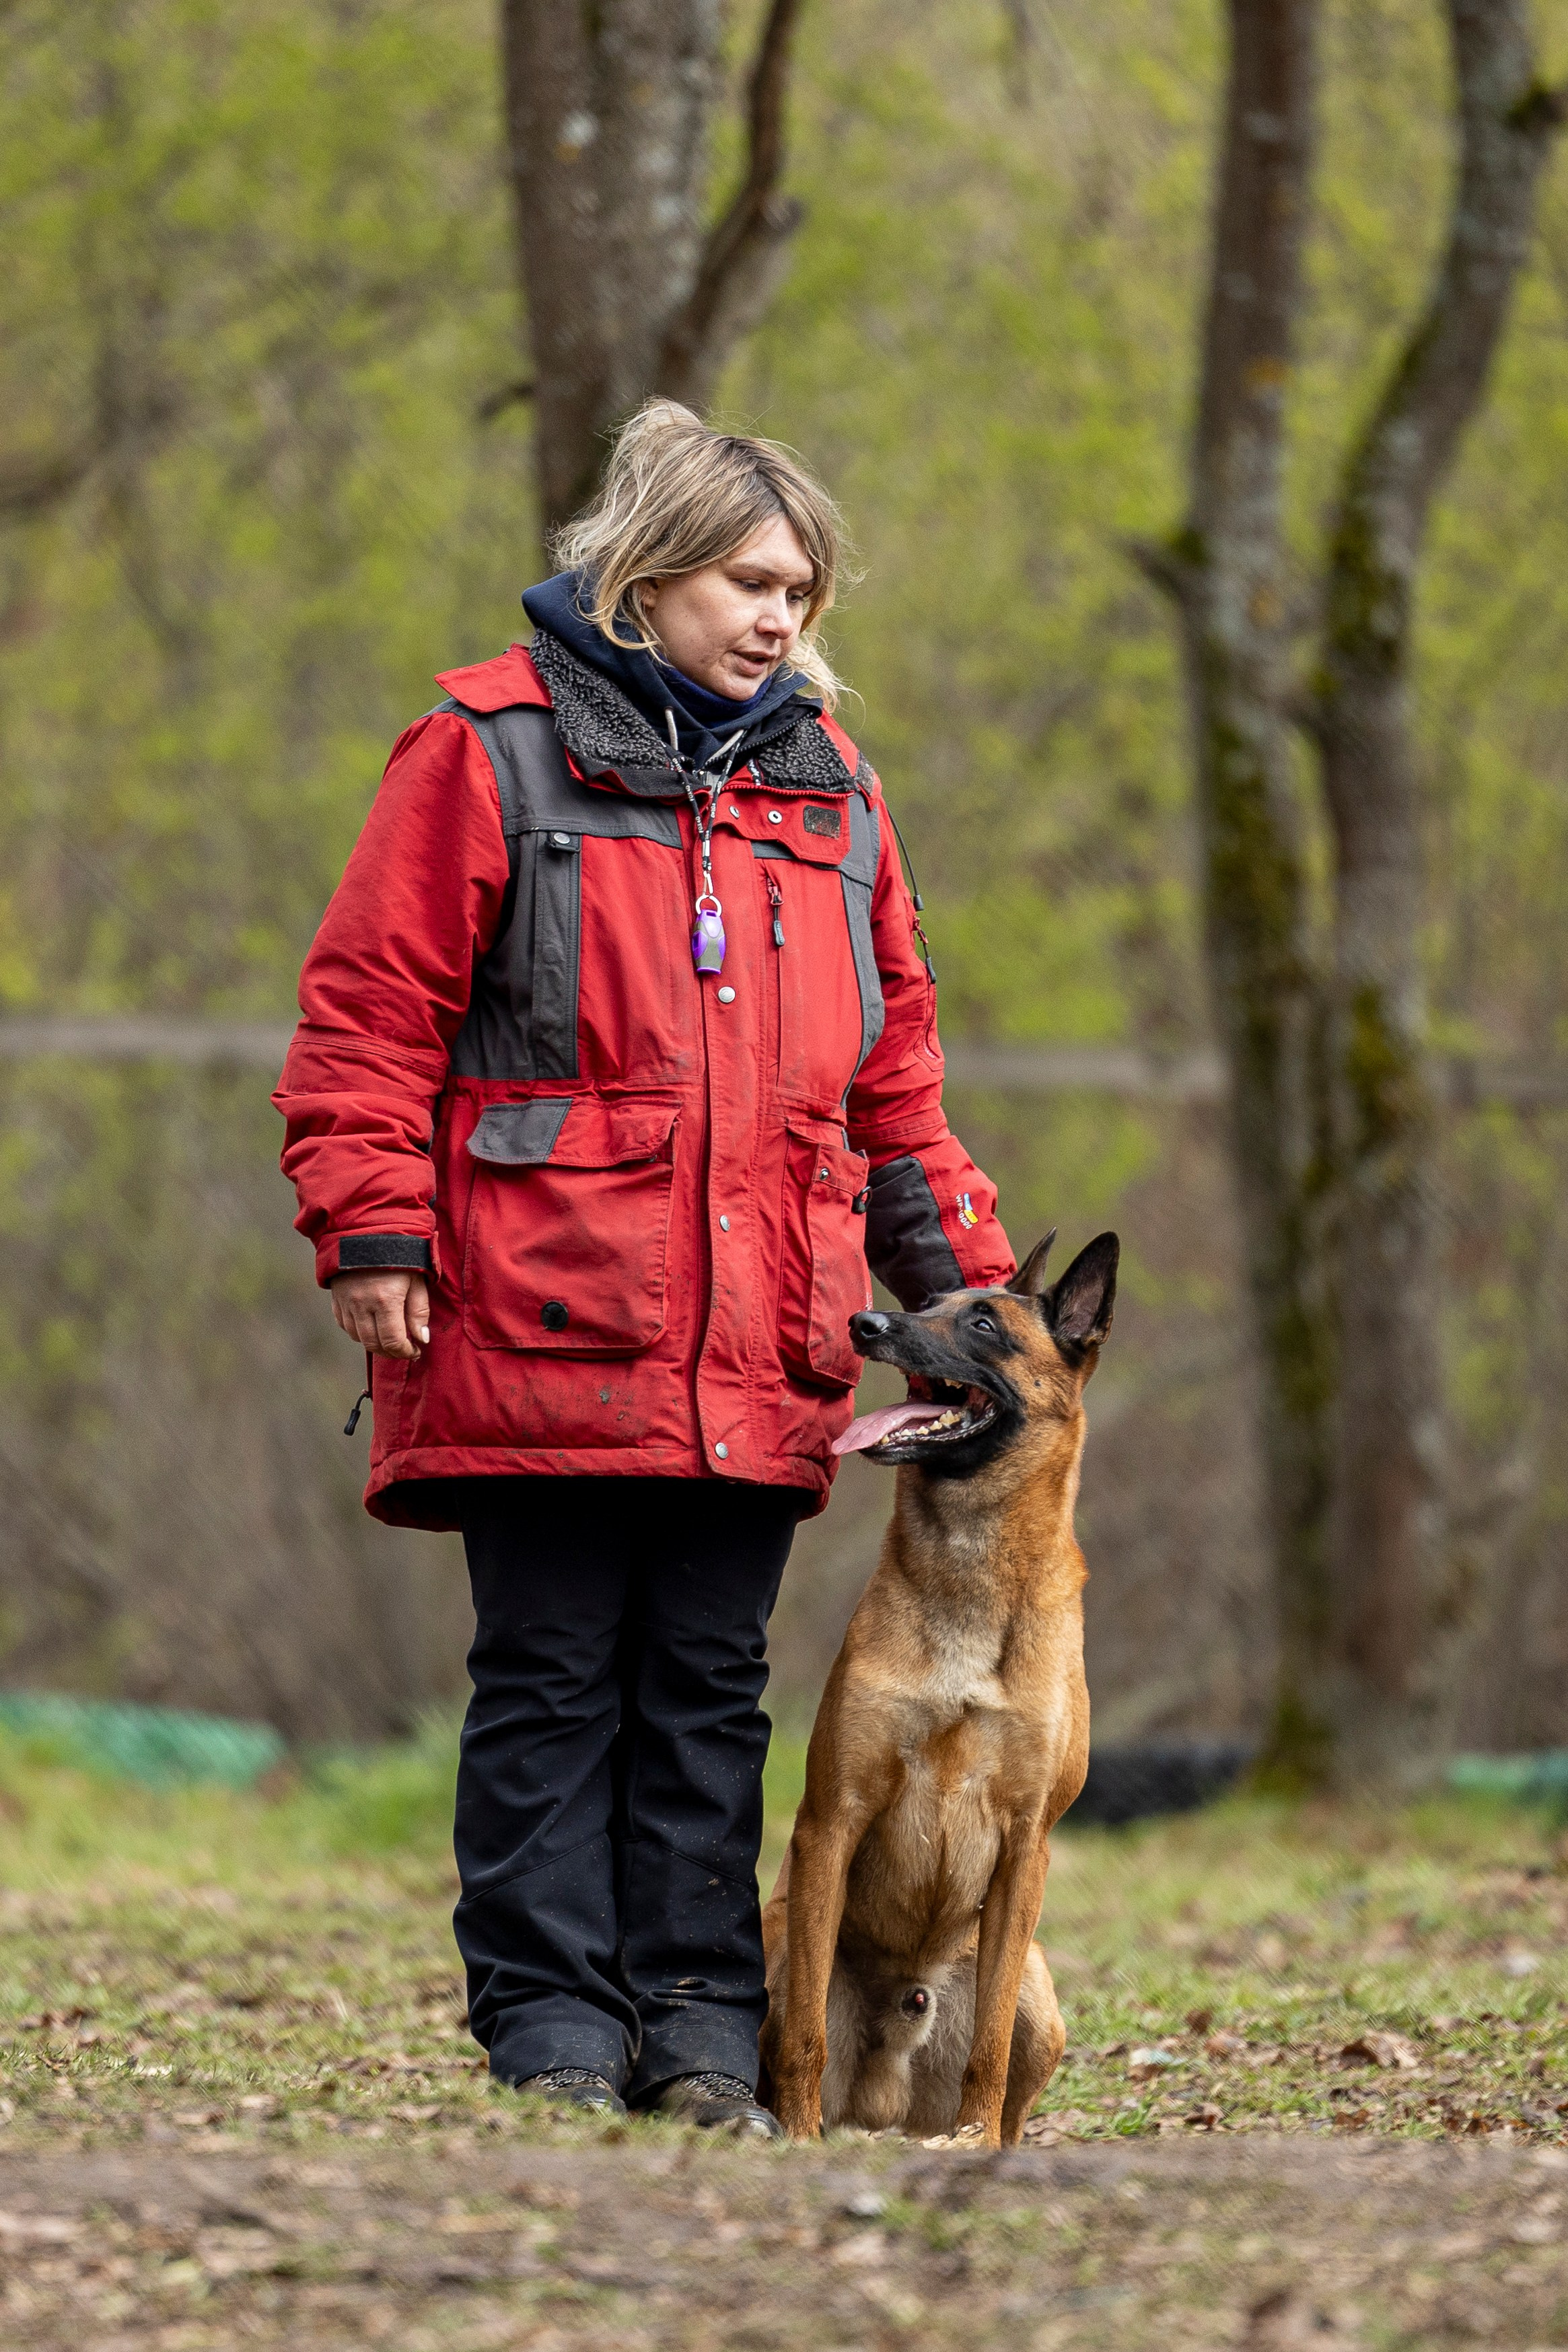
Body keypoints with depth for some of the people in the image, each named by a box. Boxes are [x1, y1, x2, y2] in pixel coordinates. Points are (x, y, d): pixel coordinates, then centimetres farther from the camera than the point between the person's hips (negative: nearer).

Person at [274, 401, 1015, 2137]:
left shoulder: (826, 786, 17)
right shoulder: (492, 752, 1)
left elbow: (892, 1071, 22)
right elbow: (371, 1014, -2)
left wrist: (956, 1275, 16)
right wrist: (374, 1234, -9)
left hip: (757, 1346, 5)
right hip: (539, 1336, -4)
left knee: (709, 1691, 6)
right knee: (551, 1688, 0)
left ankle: (702, 2038, 9)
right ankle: (553, 2039, 3)